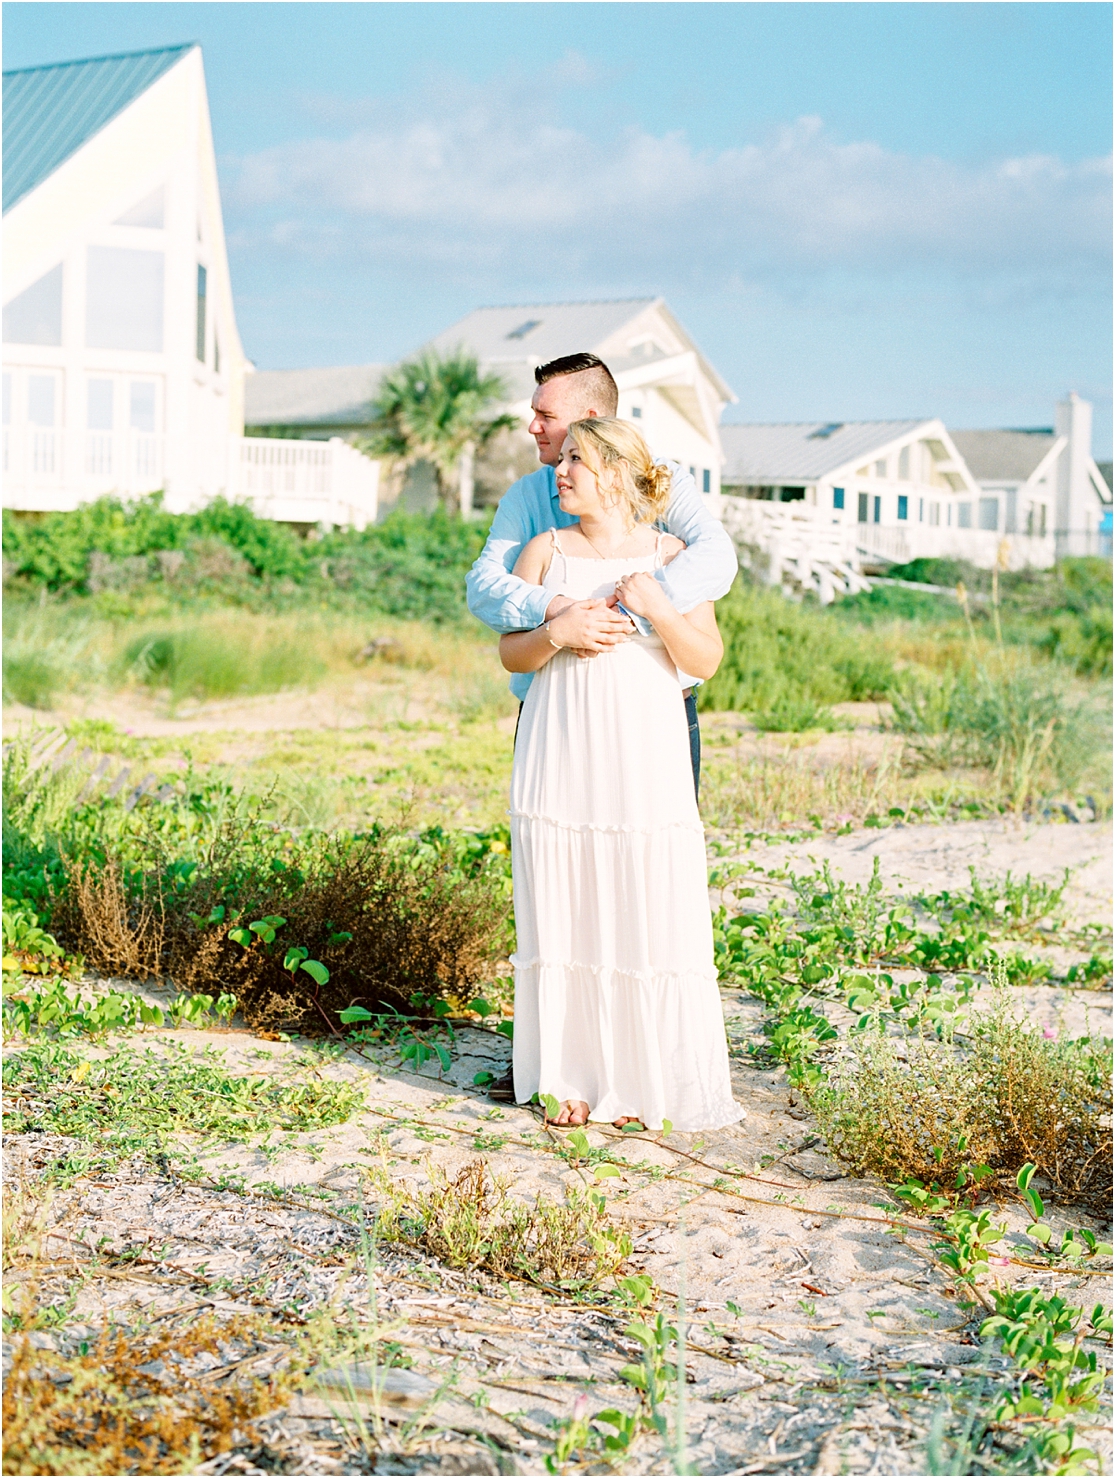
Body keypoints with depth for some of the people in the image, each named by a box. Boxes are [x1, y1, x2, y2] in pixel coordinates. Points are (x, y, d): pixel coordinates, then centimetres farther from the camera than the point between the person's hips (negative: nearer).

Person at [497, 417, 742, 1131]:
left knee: (652, 913, -3)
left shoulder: (669, 555, 4)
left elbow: (706, 661, -2)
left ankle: (646, 1079, 10)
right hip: (560, 757, 2)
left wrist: (658, 608, -17)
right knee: (565, 913, 2)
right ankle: (576, 1078, 13)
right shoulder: (546, 550, 8)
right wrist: (554, 633, -12)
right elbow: (510, 653, 8)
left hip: (644, 758, -1)